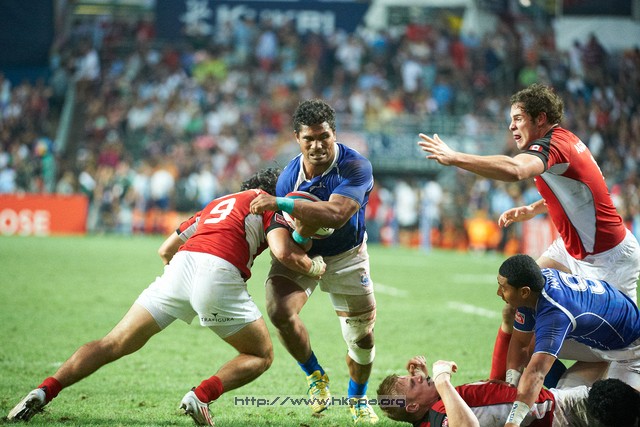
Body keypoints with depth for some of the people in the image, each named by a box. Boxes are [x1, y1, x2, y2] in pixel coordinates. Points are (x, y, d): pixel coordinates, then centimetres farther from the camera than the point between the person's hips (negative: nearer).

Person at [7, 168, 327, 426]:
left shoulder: (216, 204, 35)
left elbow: (166, 250, 34)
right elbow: (283, 253, 0)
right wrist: (314, 267, 18)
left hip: (181, 264, 5)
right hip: (220, 273, -5)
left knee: (116, 343, 10)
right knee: (261, 356, 14)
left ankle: (44, 391, -4)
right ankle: (202, 395, -10)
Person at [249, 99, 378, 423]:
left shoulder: (355, 166, -27)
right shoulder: (289, 176, -18)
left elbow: (336, 215, -43)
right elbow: (287, 238, -14)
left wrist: (282, 204, -46)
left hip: (346, 256, 0)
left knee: (362, 336, 5)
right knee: (279, 310, -27)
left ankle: (358, 399, 37)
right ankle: (315, 376, 0)